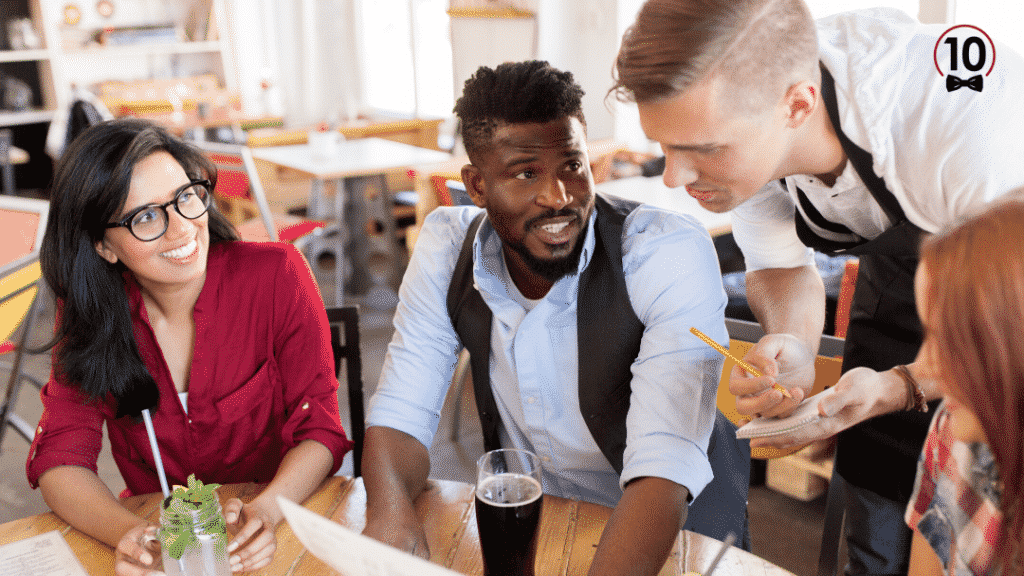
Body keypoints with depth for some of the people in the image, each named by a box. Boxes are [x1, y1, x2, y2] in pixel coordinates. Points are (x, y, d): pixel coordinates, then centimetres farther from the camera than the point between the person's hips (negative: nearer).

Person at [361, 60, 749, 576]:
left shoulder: (672, 254, -24)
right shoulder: (445, 246, -10)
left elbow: (664, 465, -32)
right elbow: (402, 412, -9)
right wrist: (389, 508, -31)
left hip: (673, 524, -2)